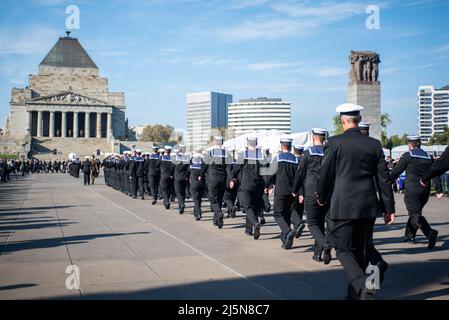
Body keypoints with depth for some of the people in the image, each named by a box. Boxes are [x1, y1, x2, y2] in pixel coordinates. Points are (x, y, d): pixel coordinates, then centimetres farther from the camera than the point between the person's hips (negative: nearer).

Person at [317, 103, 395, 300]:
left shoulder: (334, 143, -6)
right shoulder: (374, 144, 5)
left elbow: (324, 173, -3)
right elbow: (383, 179, 5)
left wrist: (321, 197, 15)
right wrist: (389, 208, 10)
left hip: (343, 206, -4)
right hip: (368, 206, 4)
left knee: (344, 249, 2)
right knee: (361, 250, 15)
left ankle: (361, 284, -22)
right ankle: (355, 293, 26)